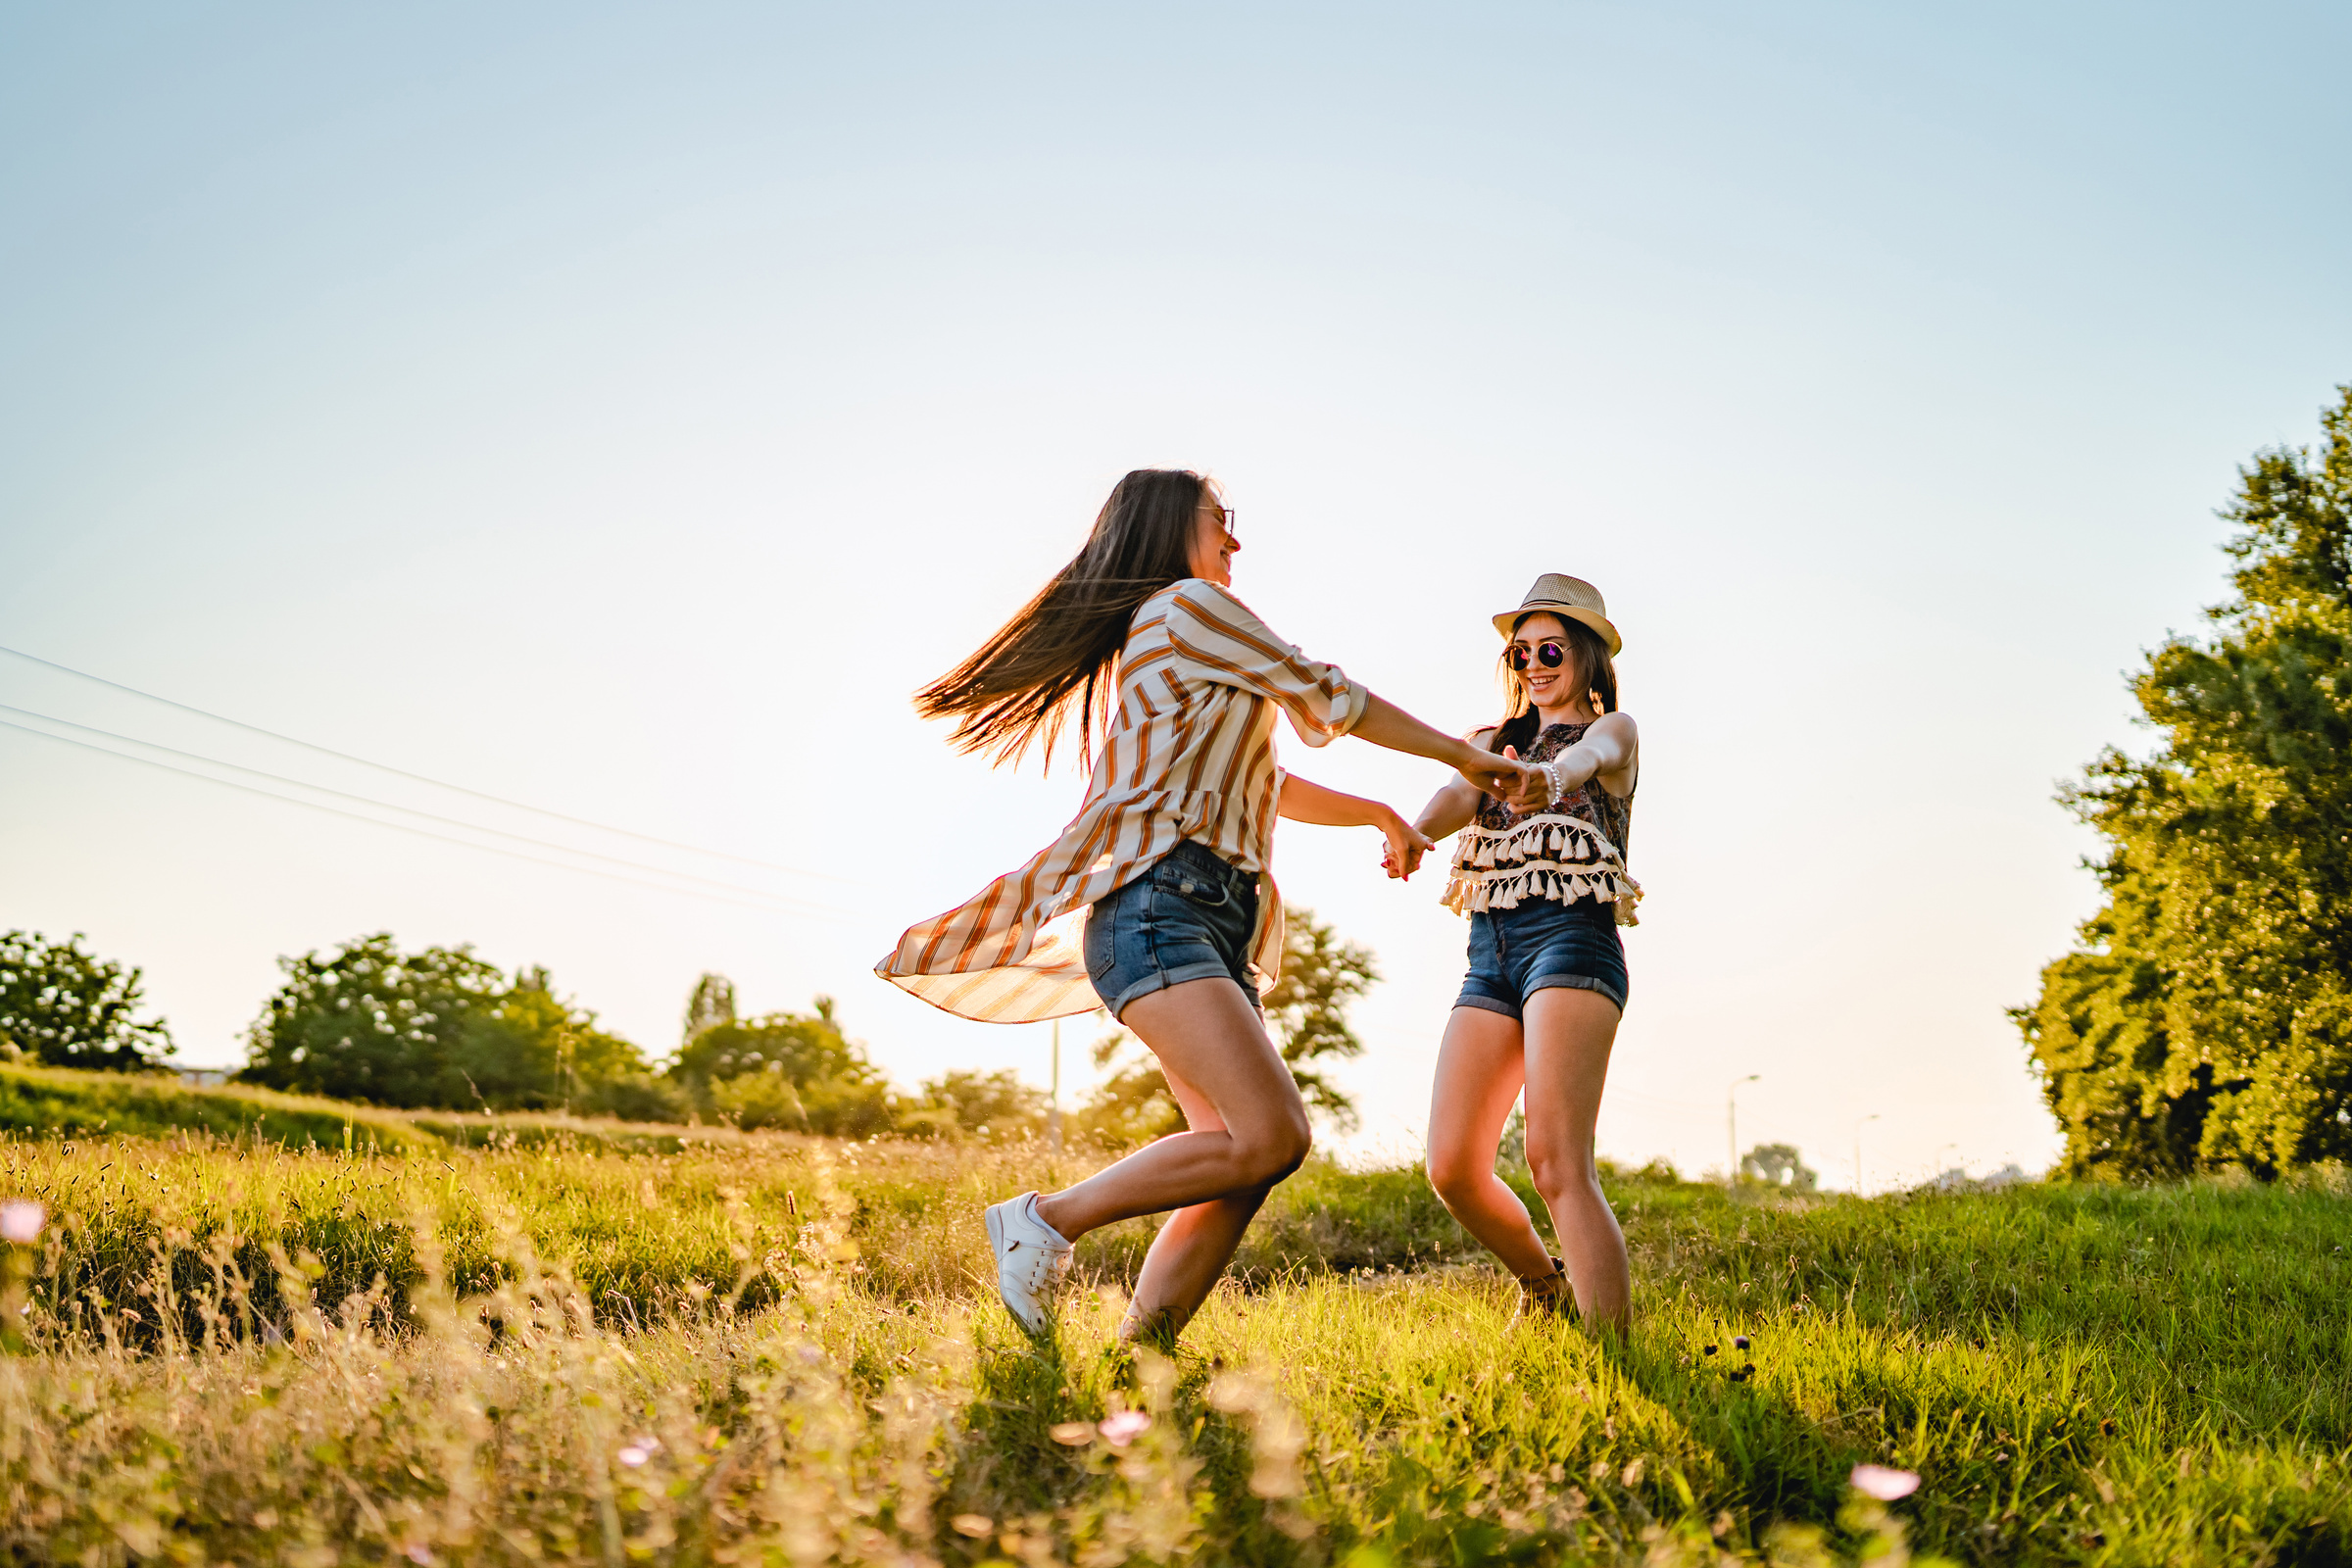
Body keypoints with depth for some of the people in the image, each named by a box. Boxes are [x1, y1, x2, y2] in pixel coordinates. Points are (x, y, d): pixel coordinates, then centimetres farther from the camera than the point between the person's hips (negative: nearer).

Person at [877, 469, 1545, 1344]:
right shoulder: (1188, 606, 2)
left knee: (1242, 1155, -4)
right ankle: (1048, 1221, -10)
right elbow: (1326, 699, 5)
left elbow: (1267, 786, 39)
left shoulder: (1160, 656, 31)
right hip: (1158, 909, -10)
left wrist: (1377, 813, 40)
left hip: (1211, 925, 10)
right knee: (1271, 1137, -22)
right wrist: (1465, 758, 15)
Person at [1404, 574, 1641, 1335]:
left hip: (1570, 938, -5)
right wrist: (1414, 831, -23)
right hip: (1489, 954, 6)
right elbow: (1458, 794, 2)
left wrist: (1550, 774, -40)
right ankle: (1545, 1284, 25)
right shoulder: (1496, 740, 24)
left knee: (1556, 1162, -21)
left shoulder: (1614, 729, 11)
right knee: (1453, 1170, -1)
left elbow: (1591, 753, -15)